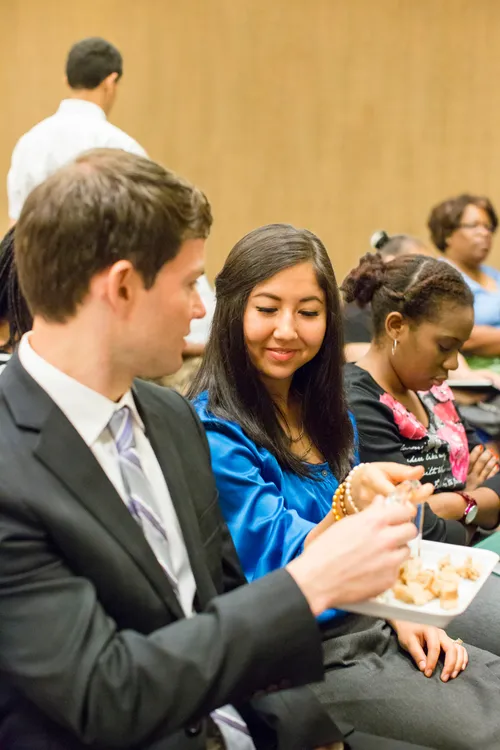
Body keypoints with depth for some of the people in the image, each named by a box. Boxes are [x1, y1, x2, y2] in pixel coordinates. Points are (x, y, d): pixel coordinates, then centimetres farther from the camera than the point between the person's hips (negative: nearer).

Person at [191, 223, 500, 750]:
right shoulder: (214, 434, -17)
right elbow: (283, 565, -23)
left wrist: (403, 614, 2)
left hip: (374, 627, 7)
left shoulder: (326, 413, 7)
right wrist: (348, 510, -40)